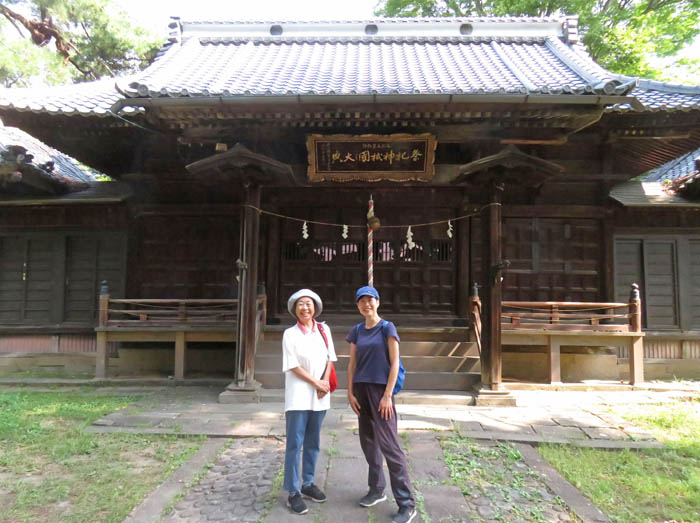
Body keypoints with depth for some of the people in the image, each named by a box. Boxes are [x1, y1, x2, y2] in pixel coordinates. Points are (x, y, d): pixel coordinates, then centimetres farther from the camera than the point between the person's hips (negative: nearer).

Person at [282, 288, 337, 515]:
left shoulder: (324, 330, 6)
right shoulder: (290, 334, -4)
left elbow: (329, 359, 8)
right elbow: (294, 366, -8)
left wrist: (325, 382, -6)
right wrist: (316, 383, -10)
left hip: (320, 395, 4)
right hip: (298, 395, -4)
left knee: (313, 443, 14)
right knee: (295, 444, -2)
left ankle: (308, 484, 28)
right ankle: (293, 492, 8)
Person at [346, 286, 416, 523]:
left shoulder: (387, 328, -5)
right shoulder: (356, 331, 8)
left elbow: (394, 363, -9)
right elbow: (352, 364, 9)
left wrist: (387, 395, -14)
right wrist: (350, 392, 2)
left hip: (381, 390, -5)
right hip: (362, 390, 5)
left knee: (389, 444, -6)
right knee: (368, 441, 12)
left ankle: (407, 503, 1)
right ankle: (377, 489, 28)